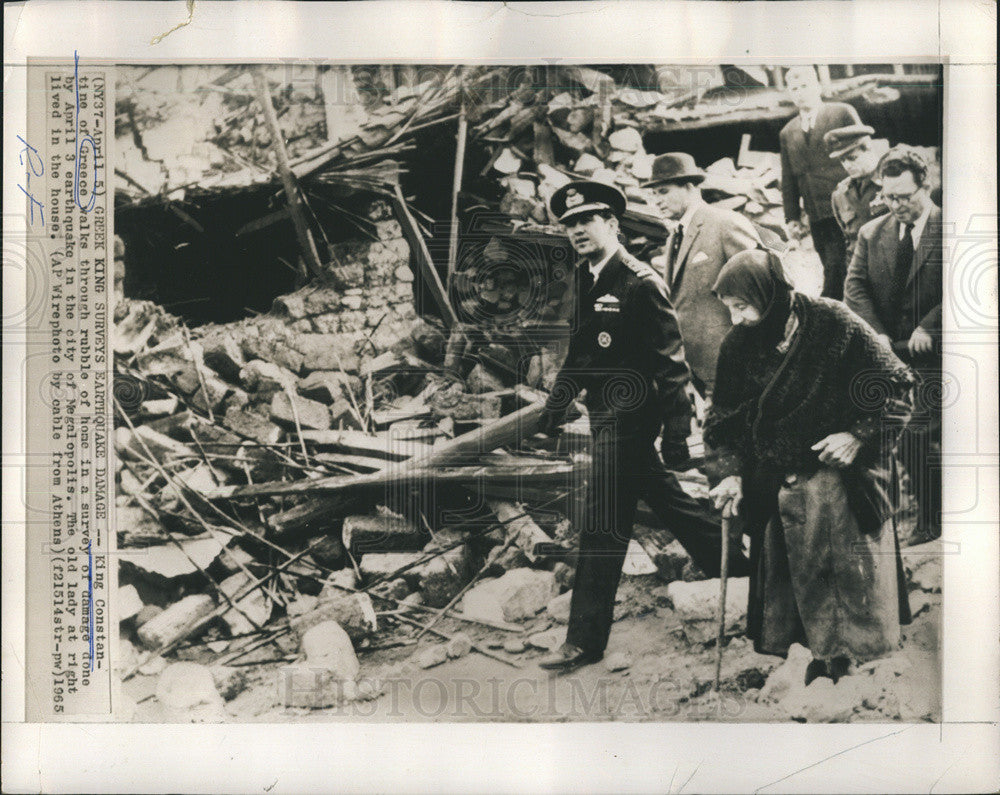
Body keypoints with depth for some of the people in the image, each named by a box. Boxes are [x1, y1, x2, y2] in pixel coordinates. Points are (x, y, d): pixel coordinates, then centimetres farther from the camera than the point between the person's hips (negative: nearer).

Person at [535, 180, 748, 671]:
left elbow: (670, 359, -16)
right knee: (669, 504, 20)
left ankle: (585, 640, 5)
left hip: (627, 417, -9)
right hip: (606, 414, 9)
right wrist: (554, 409, 18)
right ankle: (745, 567, 38)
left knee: (602, 527, -5)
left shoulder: (640, 283, -15)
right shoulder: (586, 280, 11)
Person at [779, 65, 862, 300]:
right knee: (834, 271, 2)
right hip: (817, 217, 3)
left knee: (835, 272, -8)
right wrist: (792, 218, 9)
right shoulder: (787, 133, 17)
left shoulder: (843, 113, 6)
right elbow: (788, 181, 18)